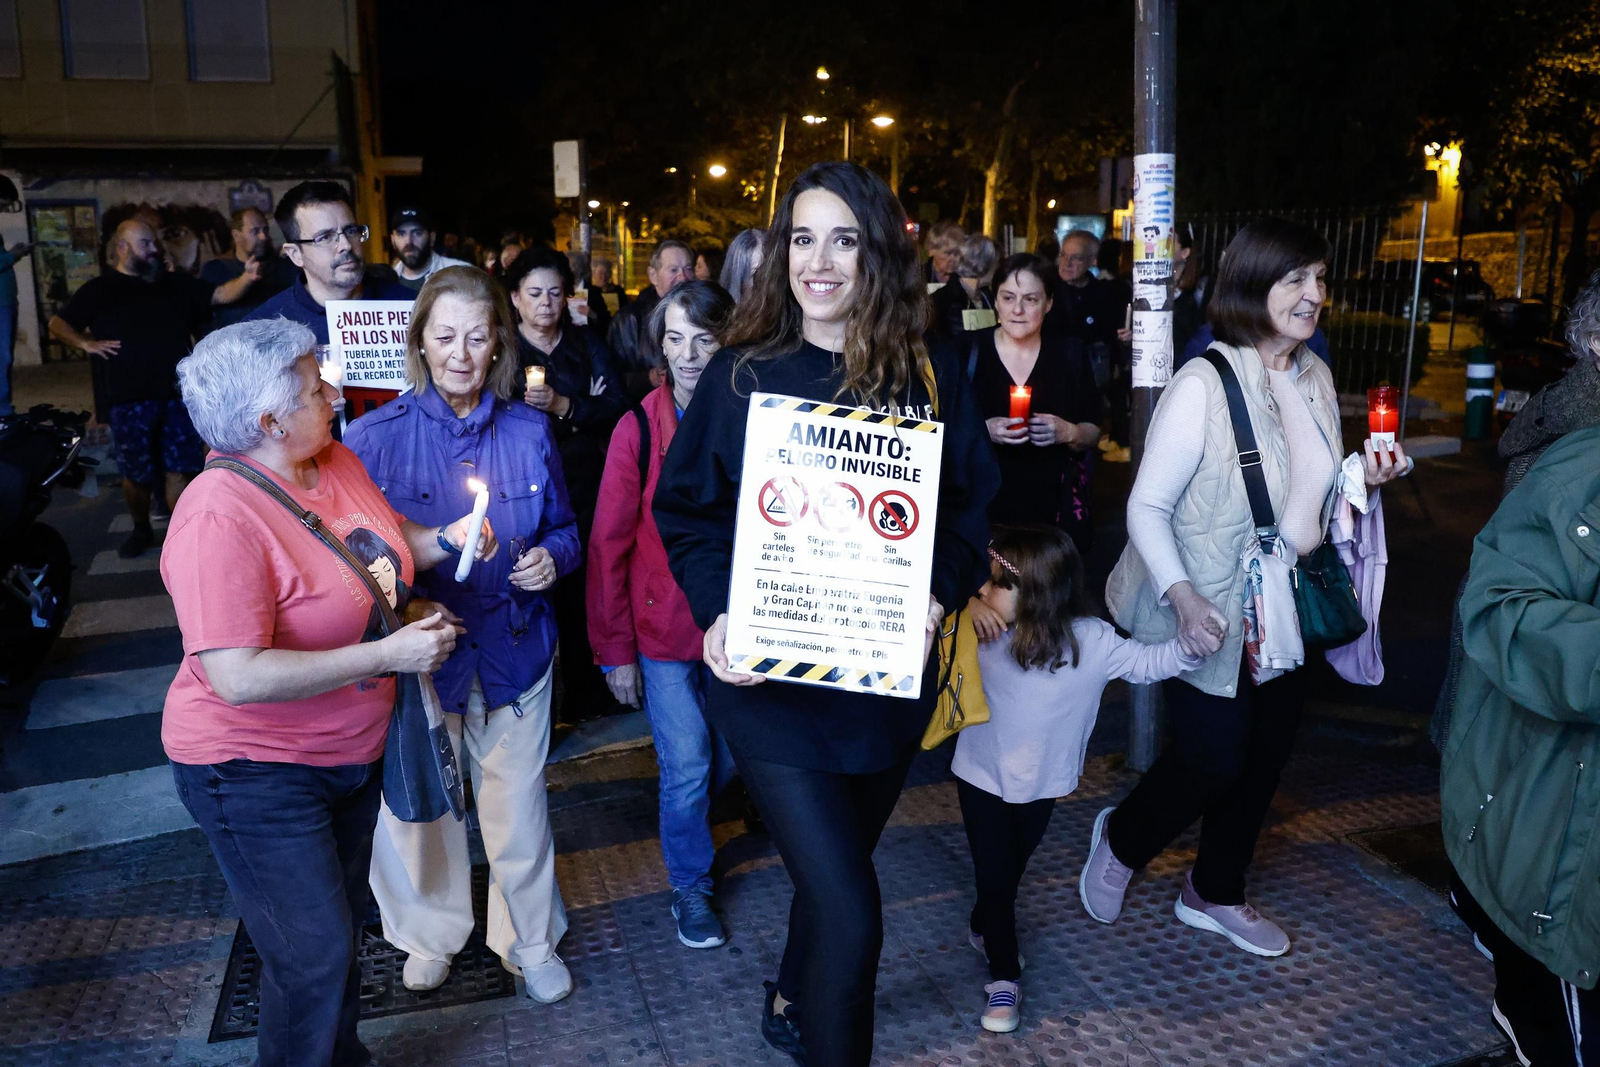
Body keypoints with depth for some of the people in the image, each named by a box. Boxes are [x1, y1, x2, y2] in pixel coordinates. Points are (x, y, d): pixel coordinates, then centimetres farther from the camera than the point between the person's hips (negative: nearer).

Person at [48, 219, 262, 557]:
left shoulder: (175, 283, 11)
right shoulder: (100, 289, 5)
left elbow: (220, 295, 6)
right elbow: (58, 324, 9)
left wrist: (247, 278, -12)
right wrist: (86, 343, -8)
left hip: (179, 394, 2)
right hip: (131, 399, -1)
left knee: (180, 468, 4)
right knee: (137, 474, 7)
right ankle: (140, 530, 26)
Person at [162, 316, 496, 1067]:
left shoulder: (337, 461, -4)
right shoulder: (220, 516, -28)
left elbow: (387, 542, 14)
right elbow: (239, 678, -32)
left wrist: (444, 539, -7)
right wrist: (388, 654, -29)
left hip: (353, 747, 8)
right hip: (260, 772, -8)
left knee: (344, 923, 24)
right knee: (314, 957, 1)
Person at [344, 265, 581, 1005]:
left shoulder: (529, 431, -2)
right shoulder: (373, 436, -9)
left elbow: (563, 529, 8)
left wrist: (549, 557, -14)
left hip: (513, 649, 1)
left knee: (518, 802, 13)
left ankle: (530, 938, 38)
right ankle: (432, 932, 45)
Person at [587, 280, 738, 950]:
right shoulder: (638, 429, -10)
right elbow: (608, 546, -6)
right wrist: (615, 650, -6)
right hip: (662, 627, -2)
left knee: (728, 757, 16)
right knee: (686, 766, 0)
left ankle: (688, 825, 48)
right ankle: (689, 886, 25)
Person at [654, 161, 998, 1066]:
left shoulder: (933, 377, -1)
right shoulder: (742, 374, -5)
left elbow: (974, 507, 3)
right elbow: (686, 510, -2)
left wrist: (942, 592, -16)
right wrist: (717, 613, -18)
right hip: (773, 682, -3)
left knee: (837, 870, 24)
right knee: (849, 914, -9)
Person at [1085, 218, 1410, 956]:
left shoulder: (1314, 378, 2)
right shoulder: (1204, 384, -20)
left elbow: (1313, 493, 14)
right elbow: (1146, 507, -19)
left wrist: (1364, 474, -7)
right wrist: (1181, 594, -31)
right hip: (1213, 615, -7)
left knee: (1266, 755, 16)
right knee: (1213, 758, 1)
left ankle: (1215, 893, 39)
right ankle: (1120, 840, 32)